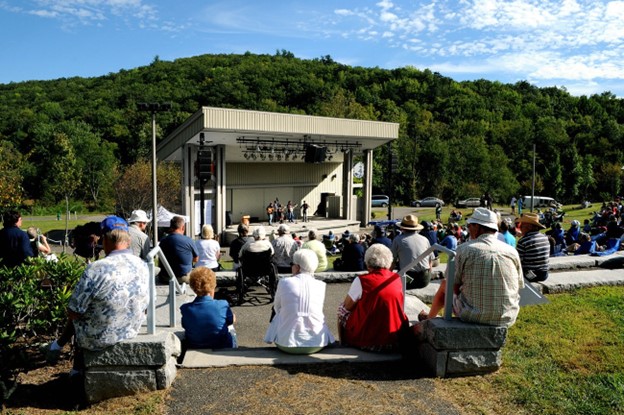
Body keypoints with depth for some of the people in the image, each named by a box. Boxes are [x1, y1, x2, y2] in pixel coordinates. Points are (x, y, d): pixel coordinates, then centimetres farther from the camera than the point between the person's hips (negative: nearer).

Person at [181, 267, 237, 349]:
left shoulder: (185, 309, -19)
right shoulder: (223, 305, -24)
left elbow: (185, 326, 0)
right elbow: (232, 320, -4)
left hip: (194, 349, 2)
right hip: (223, 348, -2)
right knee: (230, 327, 30)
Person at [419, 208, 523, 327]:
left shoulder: (465, 249, -11)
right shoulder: (512, 251, -1)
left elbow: (453, 287, -6)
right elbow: (518, 287, 8)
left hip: (473, 316, -4)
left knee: (444, 285, 22)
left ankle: (429, 318, 48)